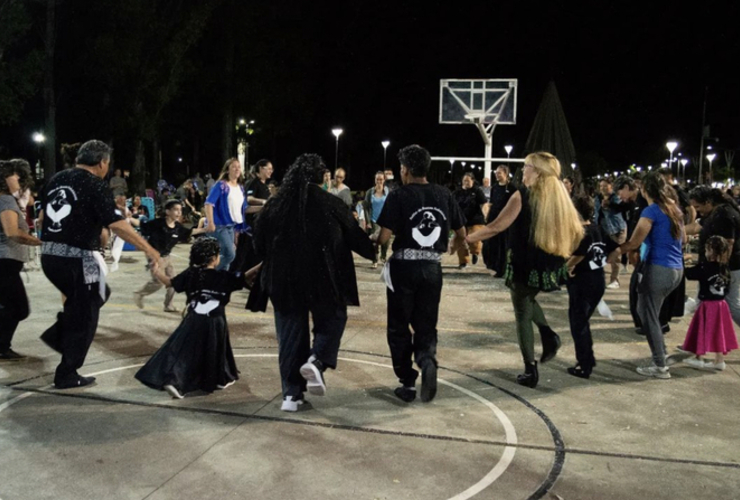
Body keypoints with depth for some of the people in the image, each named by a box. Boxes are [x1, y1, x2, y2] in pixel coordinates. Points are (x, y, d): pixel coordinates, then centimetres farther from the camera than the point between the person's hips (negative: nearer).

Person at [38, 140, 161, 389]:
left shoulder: (56, 178, 10)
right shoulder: (95, 185, -11)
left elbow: (42, 216, 18)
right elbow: (117, 224, -19)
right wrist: (149, 249, -14)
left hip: (49, 255, 8)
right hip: (76, 258, -7)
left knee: (99, 294, 27)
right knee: (83, 317, 7)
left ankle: (58, 335, 20)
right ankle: (67, 375, 14)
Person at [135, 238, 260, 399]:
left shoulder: (190, 274, 0)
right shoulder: (223, 277, -8)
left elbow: (170, 283, 7)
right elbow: (245, 278, -8)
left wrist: (157, 272, 22)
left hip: (193, 322, 2)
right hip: (214, 324, -2)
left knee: (184, 351, 4)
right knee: (215, 352, 16)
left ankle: (172, 380, -10)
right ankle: (220, 379, 32)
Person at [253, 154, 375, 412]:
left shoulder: (274, 204, 2)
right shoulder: (330, 203, -5)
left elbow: (259, 244, 7)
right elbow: (354, 236, 5)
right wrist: (373, 252, 24)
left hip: (283, 280, 2)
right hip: (323, 278, -2)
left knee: (290, 335, 12)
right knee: (332, 320, 19)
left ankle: (291, 394, 11)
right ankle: (316, 361, -7)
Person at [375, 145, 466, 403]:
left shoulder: (399, 195, -8)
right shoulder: (444, 195, 3)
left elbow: (384, 237, -14)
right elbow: (462, 234, 9)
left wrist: (373, 245, 8)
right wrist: (451, 247, 30)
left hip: (403, 266, -3)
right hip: (432, 267, 3)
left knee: (399, 326, 11)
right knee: (426, 324, 14)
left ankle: (408, 383, 15)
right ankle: (427, 360, -15)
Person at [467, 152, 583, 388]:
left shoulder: (523, 195, -10)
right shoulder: (560, 196, 6)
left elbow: (497, 227, -13)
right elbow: (577, 231, 7)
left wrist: (467, 238, -3)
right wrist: (563, 254, 19)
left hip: (524, 265, -6)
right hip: (551, 268, 6)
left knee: (522, 315, 8)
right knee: (528, 300, 31)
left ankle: (530, 371, 8)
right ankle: (548, 335, 10)